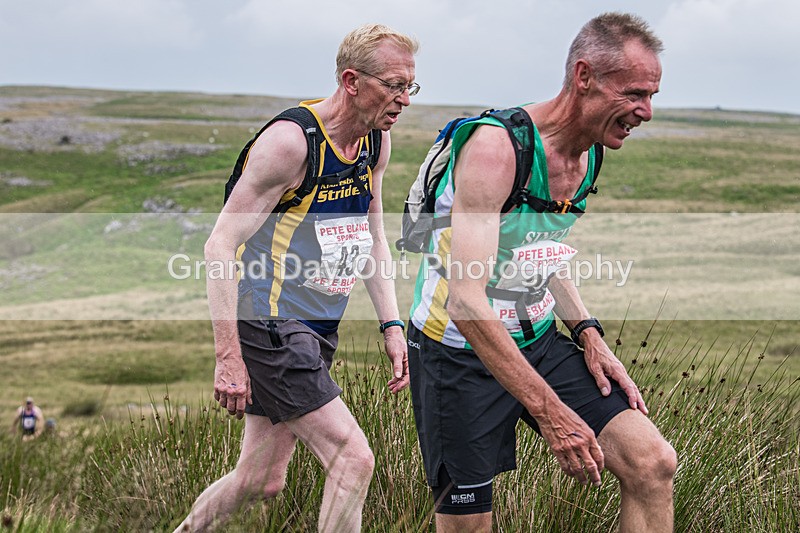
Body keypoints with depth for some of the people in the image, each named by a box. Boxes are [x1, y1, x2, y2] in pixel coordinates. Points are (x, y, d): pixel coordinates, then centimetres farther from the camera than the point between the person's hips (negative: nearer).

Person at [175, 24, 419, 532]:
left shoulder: (376, 142, 6)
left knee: (262, 482, 12)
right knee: (354, 459, -14)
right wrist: (228, 357, -22)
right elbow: (220, 246, -18)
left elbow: (373, 241, 20)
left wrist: (392, 325, 9)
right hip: (269, 329, -8)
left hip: (316, 334, 8)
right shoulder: (290, 140, -19)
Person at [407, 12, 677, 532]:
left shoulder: (587, 154, 2)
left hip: (539, 342, 7)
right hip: (461, 351, -7)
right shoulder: (496, 146, -25)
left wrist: (588, 332, 4)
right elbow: (465, 302, -31)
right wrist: (550, 411, -32)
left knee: (653, 463, -7)